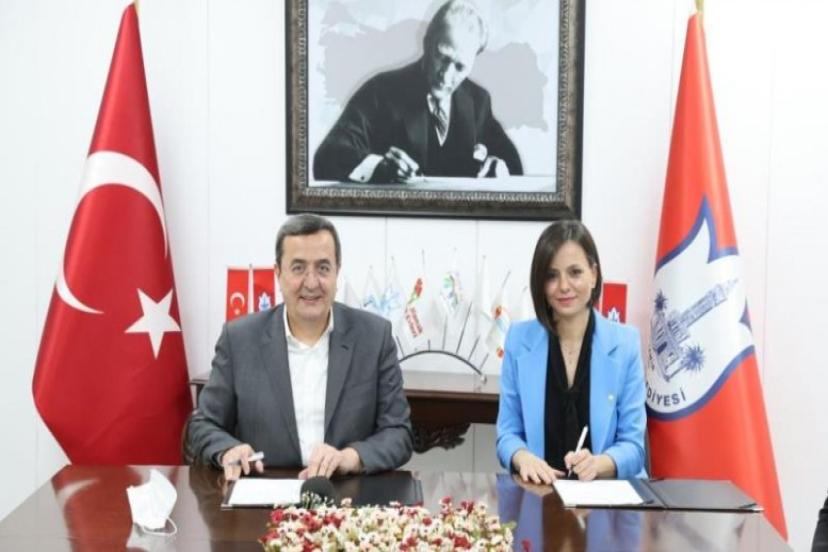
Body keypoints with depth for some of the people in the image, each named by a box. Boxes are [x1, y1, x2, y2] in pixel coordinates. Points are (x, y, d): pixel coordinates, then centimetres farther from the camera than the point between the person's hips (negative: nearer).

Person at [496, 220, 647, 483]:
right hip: (538, 489, 2)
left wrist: (598, 464, -22)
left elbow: (633, 444, -1)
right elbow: (508, 432, 6)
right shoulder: (519, 339, 3)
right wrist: (523, 458, -16)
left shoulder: (625, 343, -1)